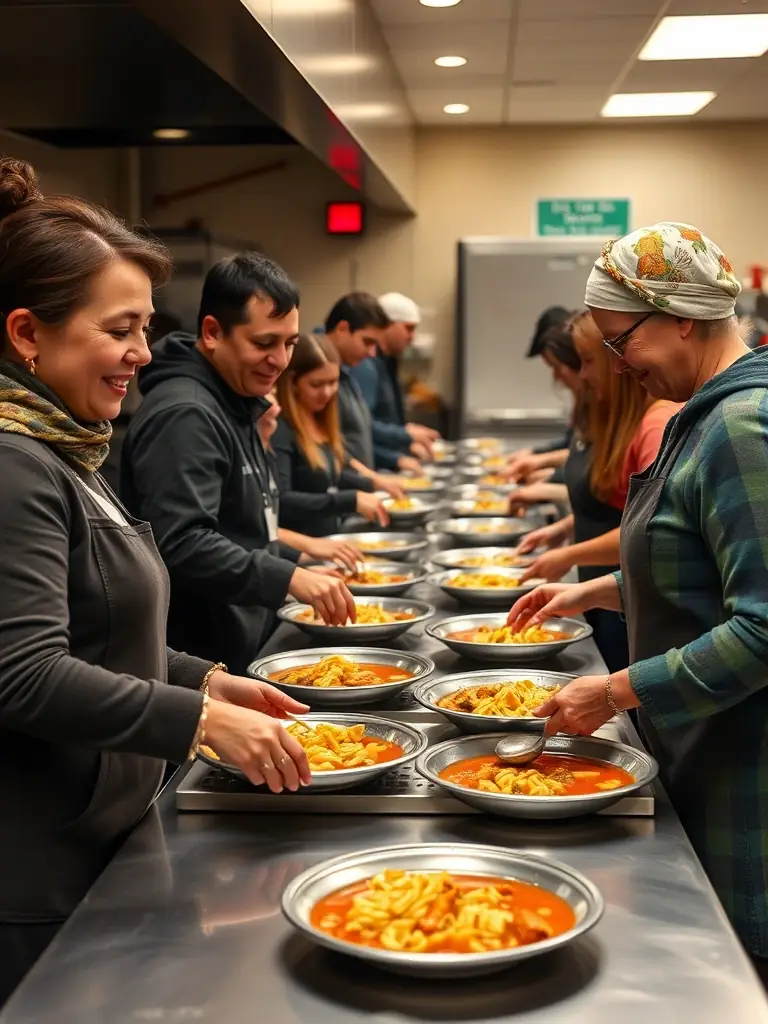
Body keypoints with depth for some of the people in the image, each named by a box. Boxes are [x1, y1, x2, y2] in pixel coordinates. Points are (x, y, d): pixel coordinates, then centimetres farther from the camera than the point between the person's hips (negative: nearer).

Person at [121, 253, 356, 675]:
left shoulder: (233, 406, 14)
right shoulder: (184, 416, -19)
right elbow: (181, 545, -29)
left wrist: (301, 563, 15)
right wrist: (290, 578, -30)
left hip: (244, 650, 10)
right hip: (196, 666, -10)